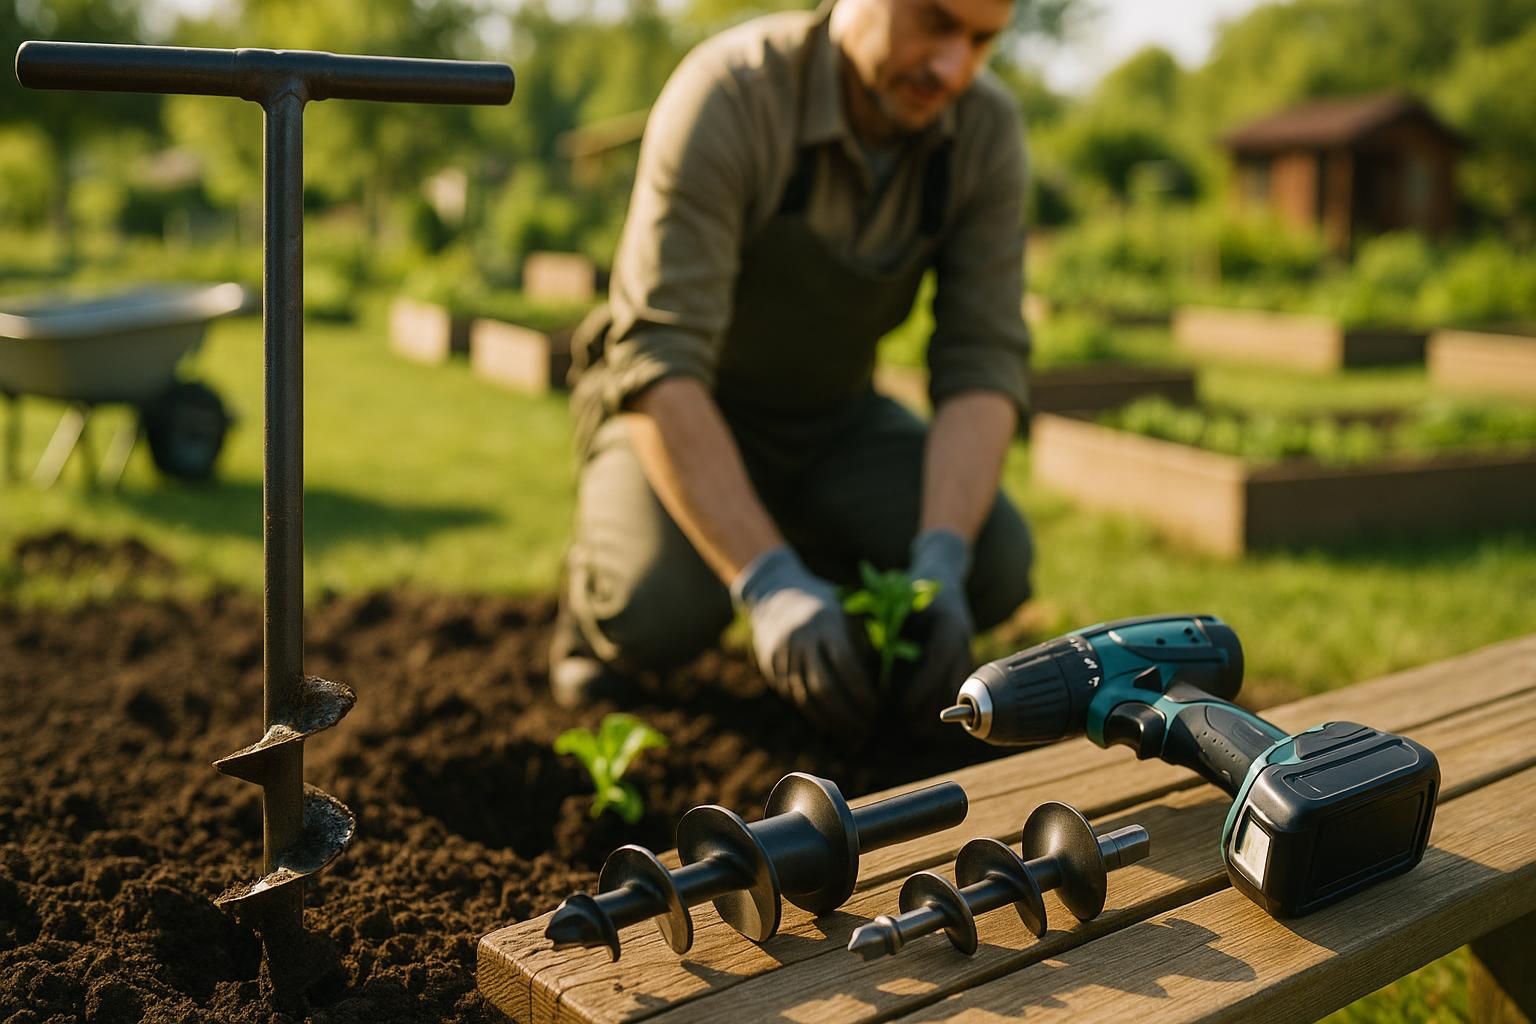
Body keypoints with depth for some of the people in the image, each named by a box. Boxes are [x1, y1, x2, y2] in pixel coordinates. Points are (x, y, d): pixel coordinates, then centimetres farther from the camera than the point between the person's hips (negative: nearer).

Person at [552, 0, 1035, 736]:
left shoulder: (987, 129, -15)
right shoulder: (728, 96, -29)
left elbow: (981, 363, -18)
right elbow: (660, 363, -36)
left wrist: (940, 565, -36)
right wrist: (770, 585, -47)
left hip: (832, 418, 4)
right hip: (679, 417, -4)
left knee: (996, 565, -21)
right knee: (664, 607, -33)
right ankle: (601, 593, 5)